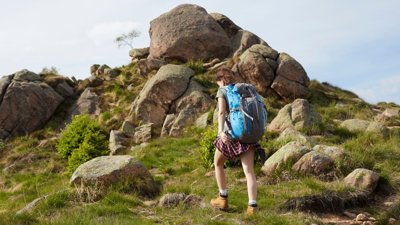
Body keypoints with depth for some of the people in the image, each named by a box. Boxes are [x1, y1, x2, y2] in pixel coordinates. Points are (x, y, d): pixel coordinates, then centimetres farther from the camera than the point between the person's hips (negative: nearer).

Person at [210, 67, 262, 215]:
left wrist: (221, 131, -26)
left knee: (218, 163, 20)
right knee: (249, 171, -2)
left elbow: (221, 111, -14)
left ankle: (223, 199, 22)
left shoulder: (222, 91, 2)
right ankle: (252, 206, -16)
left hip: (230, 133, -4)